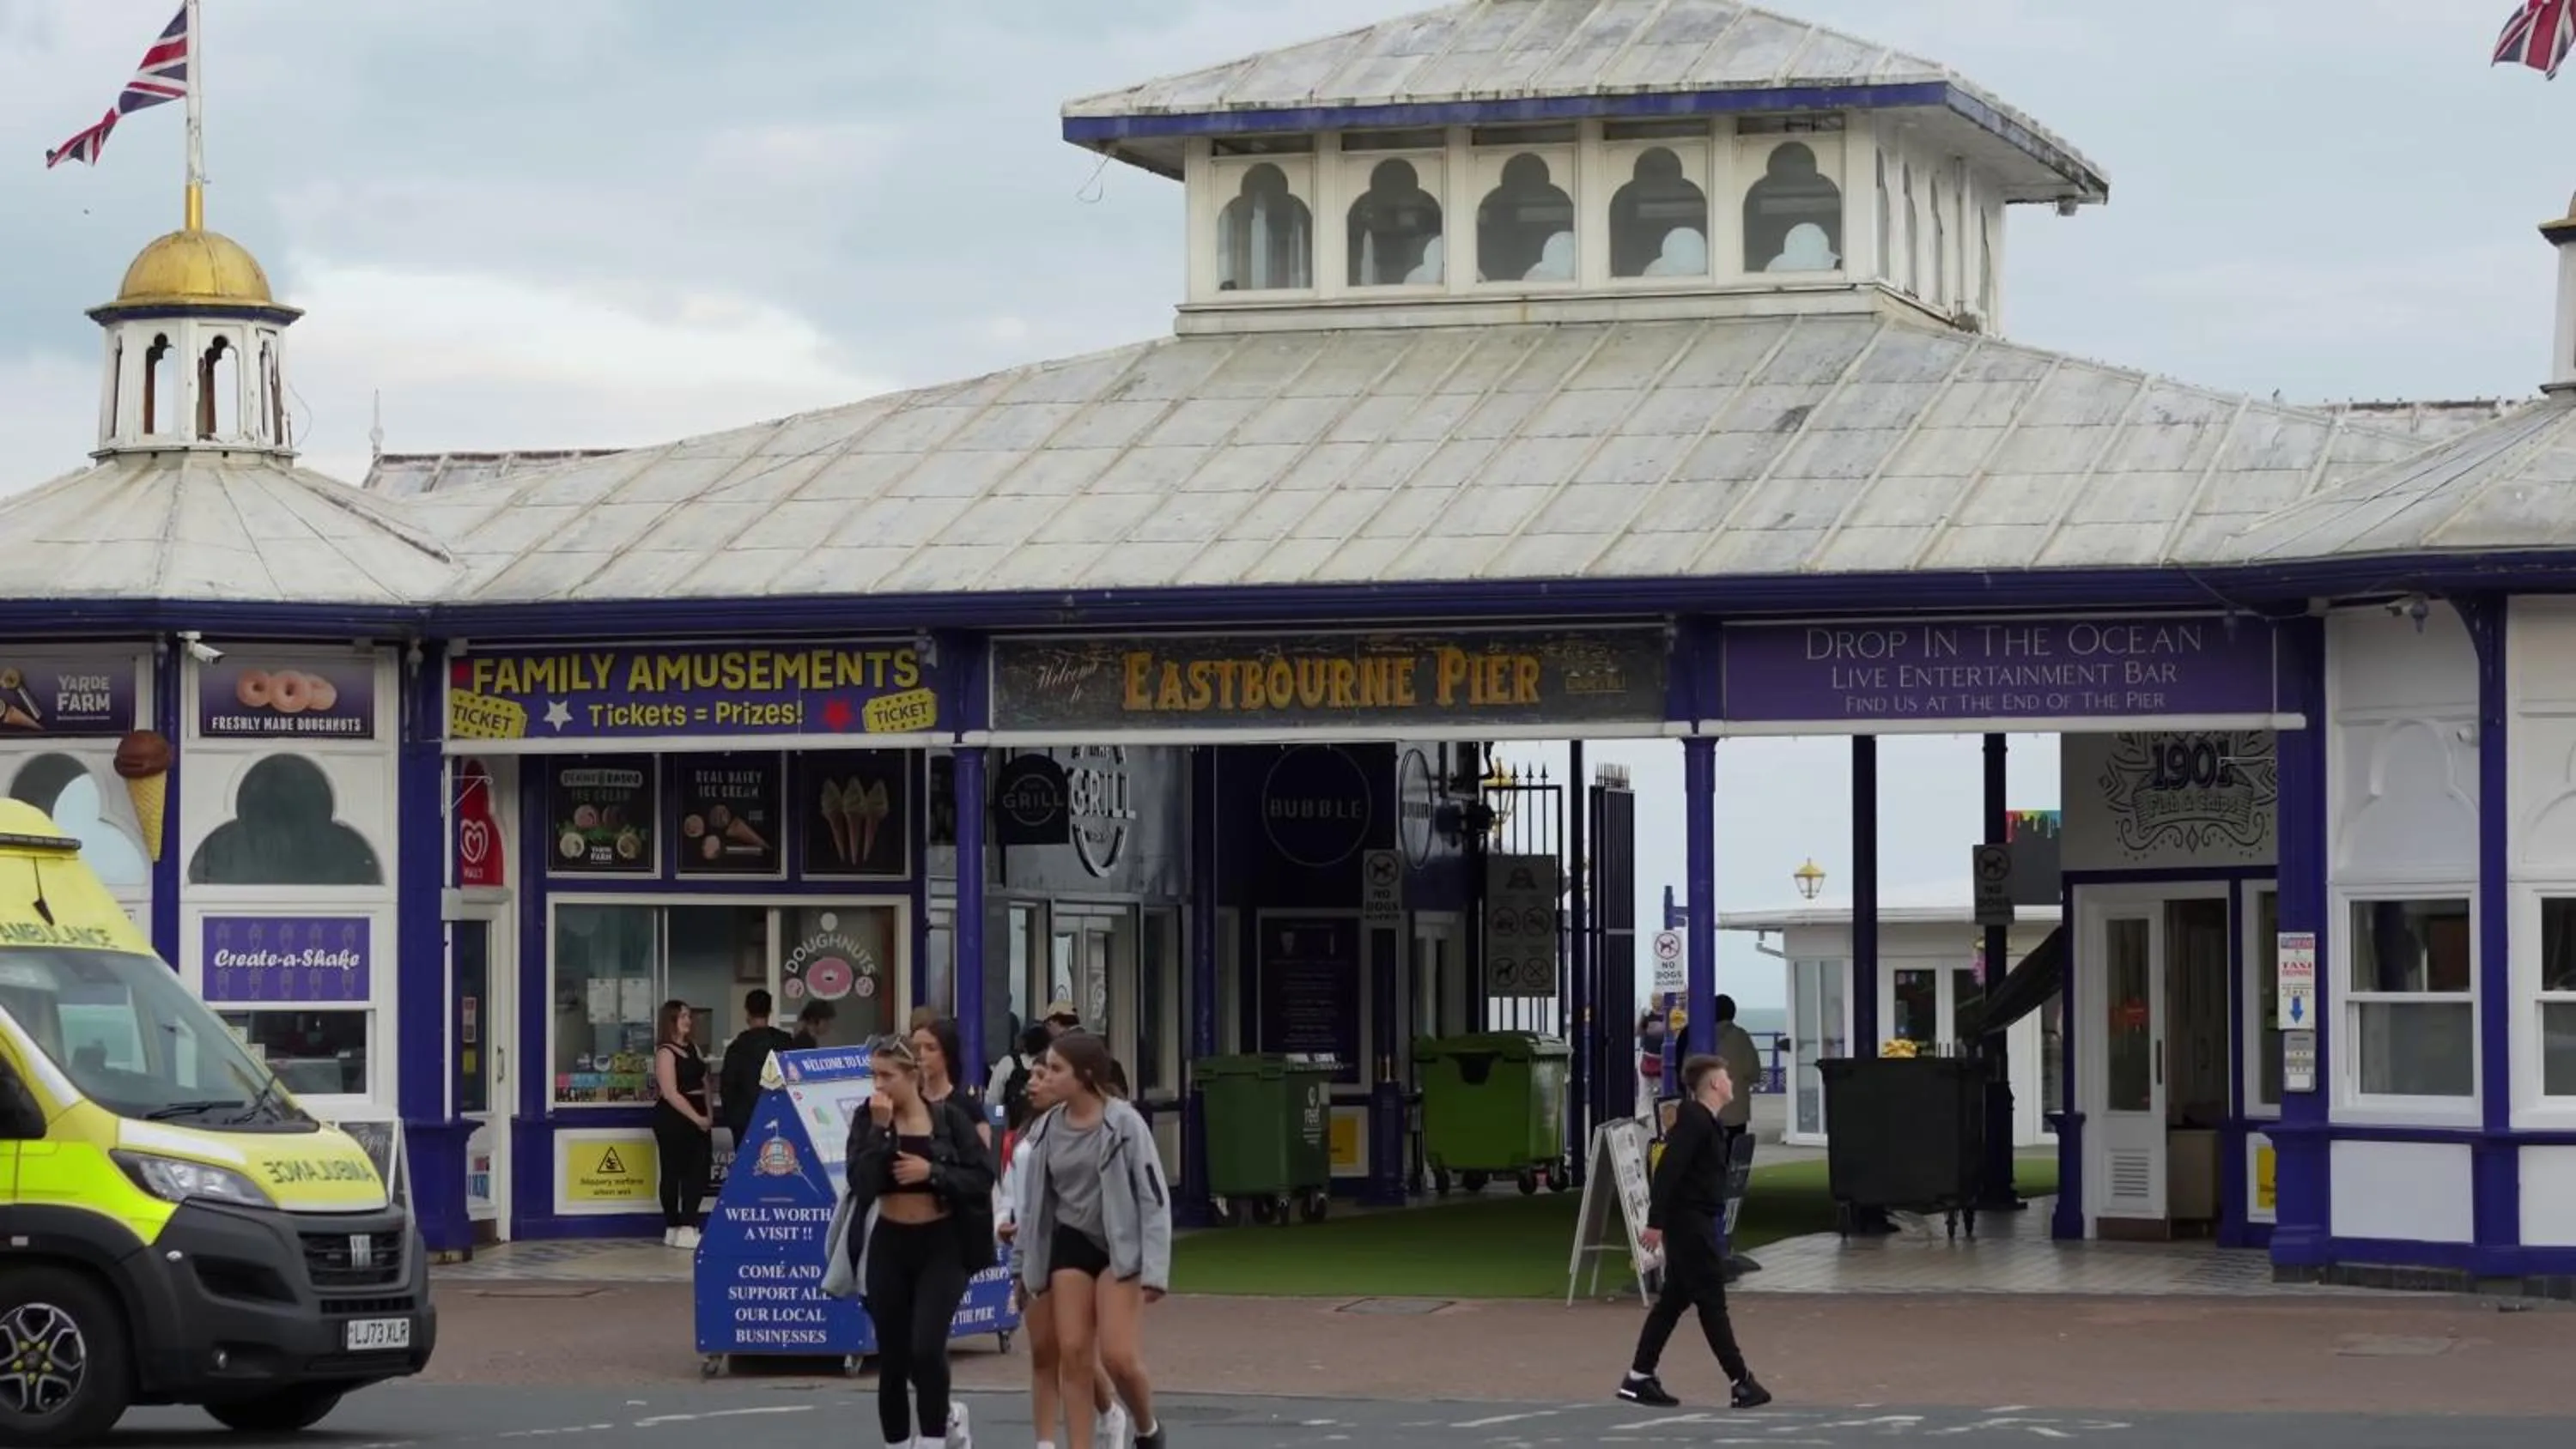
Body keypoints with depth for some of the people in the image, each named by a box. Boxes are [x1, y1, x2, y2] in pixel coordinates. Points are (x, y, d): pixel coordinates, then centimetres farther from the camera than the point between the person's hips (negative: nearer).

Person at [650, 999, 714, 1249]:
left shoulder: (693, 1048, 15)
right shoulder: (665, 1052, -10)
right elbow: (671, 1093, -16)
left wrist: (708, 1115, 5)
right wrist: (697, 1118, -16)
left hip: (697, 1118, 8)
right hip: (673, 1118, -8)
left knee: (699, 1171, 3)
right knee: (673, 1171, 0)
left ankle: (687, 1226, 8)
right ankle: (673, 1229, 5)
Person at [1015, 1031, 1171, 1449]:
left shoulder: (1124, 1123, -14)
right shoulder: (1048, 1129, 1)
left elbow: (1154, 1197, -13)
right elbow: (1035, 1198, 11)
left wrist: (1154, 1270, -17)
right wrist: (1026, 1262, 13)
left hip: (1119, 1245, -5)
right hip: (1070, 1245, 5)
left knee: (1119, 1357, -10)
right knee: (1072, 1354, -1)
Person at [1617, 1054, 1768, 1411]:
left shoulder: (1703, 1121, 15)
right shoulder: (1695, 1121, -16)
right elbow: (1667, 1170, -23)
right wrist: (1656, 1223, -27)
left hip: (1693, 1224, 10)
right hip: (1690, 1223, -10)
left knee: (1674, 1300, 11)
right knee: (1712, 1302, -4)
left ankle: (1639, 1378, 13)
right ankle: (1741, 1382, 0)